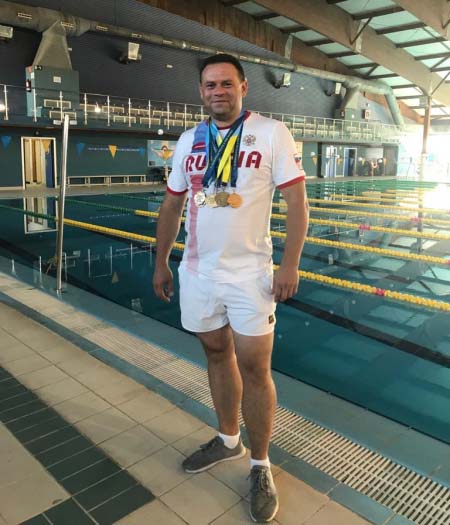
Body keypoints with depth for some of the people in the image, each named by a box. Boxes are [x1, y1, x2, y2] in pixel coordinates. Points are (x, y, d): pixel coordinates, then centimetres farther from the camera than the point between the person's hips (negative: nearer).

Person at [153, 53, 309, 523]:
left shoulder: (271, 133, -5)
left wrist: (290, 265, -15)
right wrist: (161, 263, 13)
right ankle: (228, 440, 36)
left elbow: (296, 200, -8)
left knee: (254, 367, -1)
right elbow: (171, 205, 13)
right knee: (217, 353, 16)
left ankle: (260, 466, 19)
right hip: (197, 272, 5)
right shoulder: (188, 141, 8)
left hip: (249, 274, -4)